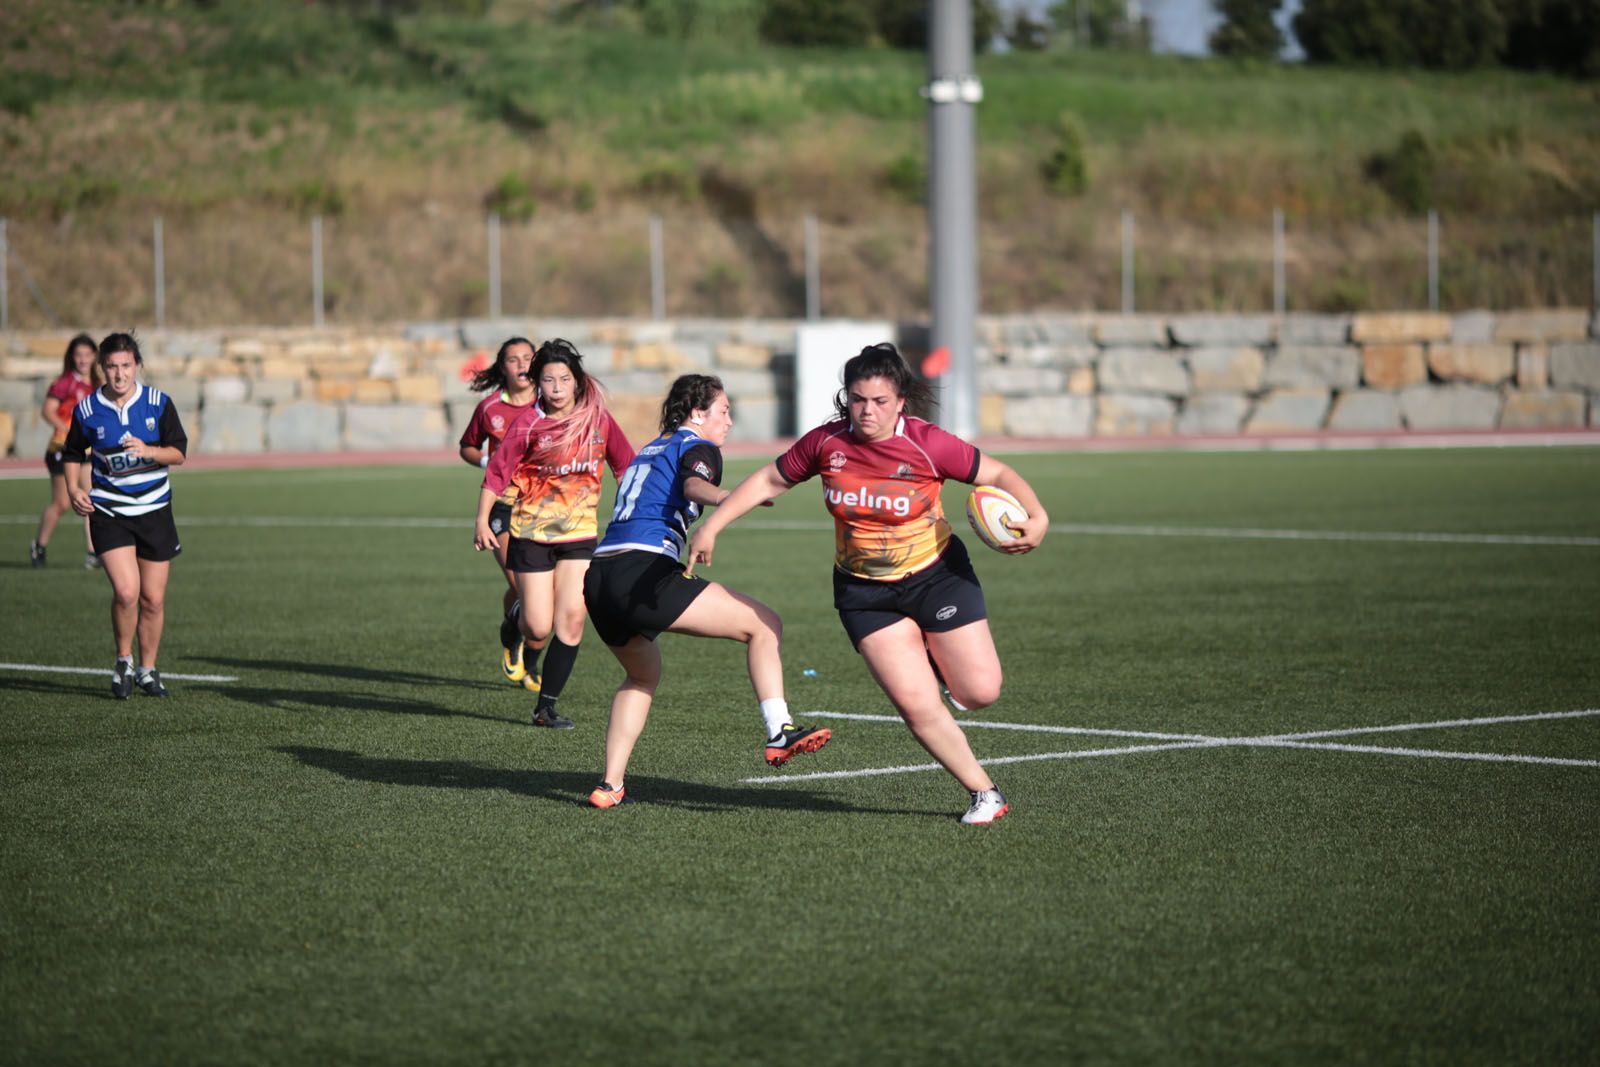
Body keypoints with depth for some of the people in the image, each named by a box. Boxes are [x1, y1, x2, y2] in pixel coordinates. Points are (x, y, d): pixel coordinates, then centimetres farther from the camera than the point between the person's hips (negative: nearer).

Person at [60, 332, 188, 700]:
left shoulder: (158, 403, -3)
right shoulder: (87, 410, -3)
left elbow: (178, 452, -2)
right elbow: (73, 455, 12)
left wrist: (147, 450, -20)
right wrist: (74, 490, -4)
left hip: (154, 510, 2)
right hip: (108, 513, -1)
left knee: (153, 599, 5)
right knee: (126, 591, -18)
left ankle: (147, 669, 24)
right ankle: (123, 661, 5)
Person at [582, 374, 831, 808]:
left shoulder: (648, 451, 30)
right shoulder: (698, 447, 4)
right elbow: (694, 484, -20)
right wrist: (728, 496, -39)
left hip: (599, 579, 9)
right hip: (644, 571, -9)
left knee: (643, 676, 31)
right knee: (764, 624, -5)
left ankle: (610, 785, 22)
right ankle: (779, 732, -18)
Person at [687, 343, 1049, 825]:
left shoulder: (928, 444, -17)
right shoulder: (826, 442, -10)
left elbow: (998, 474, -9)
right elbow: (770, 480, 4)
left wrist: (1036, 518, -25)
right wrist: (711, 526, 3)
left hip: (936, 573, -1)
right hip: (865, 591, 1)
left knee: (980, 691, -6)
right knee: (917, 707, -9)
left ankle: (937, 661, 29)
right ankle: (985, 793, 9)